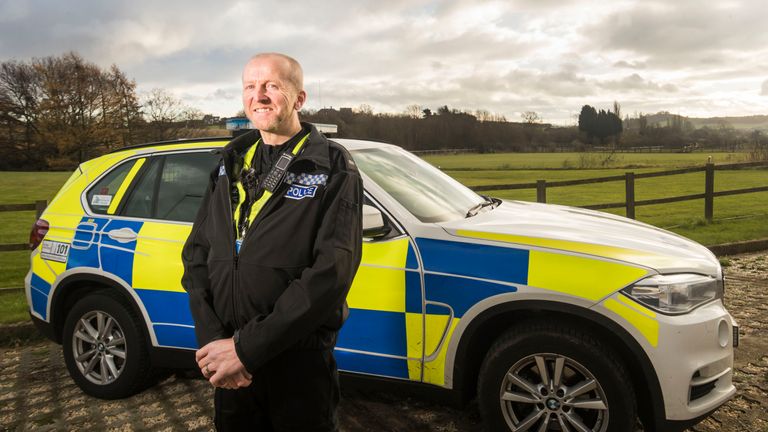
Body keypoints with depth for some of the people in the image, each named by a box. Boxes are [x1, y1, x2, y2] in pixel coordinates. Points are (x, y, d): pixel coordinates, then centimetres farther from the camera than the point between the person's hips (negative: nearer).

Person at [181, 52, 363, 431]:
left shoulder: (331, 168, -9)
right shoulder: (230, 163, 7)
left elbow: (331, 273, -19)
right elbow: (196, 253, 4)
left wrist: (248, 348, -20)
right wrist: (211, 340, -10)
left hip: (300, 363, -4)